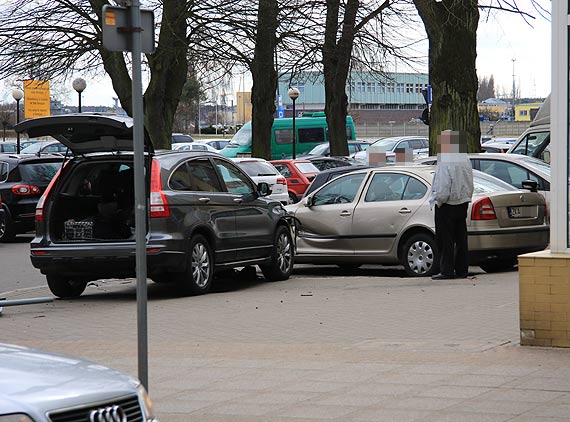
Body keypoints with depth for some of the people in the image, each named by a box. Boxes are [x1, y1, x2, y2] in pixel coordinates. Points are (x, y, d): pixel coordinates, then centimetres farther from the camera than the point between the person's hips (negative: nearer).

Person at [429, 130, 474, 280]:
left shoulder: (445, 162, -19)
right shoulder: (465, 161, 8)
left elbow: (443, 188, -22)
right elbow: (470, 184, 14)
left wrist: (438, 200, -7)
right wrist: (466, 198, 18)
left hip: (447, 206, -8)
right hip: (463, 204, 8)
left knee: (445, 239, -1)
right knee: (460, 238, 11)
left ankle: (447, 270, 0)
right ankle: (461, 270, 14)